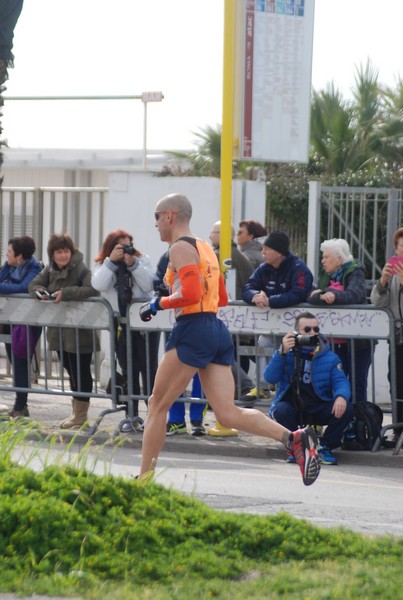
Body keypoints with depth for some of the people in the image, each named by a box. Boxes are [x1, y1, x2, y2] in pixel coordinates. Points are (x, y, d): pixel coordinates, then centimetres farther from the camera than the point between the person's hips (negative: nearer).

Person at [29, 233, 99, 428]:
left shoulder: (81, 269, -14)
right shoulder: (50, 269, 9)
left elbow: (92, 289, -27)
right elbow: (33, 284, 12)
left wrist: (66, 293, -31)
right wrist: (40, 292, -12)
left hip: (79, 331, -7)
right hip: (59, 331, 7)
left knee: (81, 371, 0)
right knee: (70, 369, 15)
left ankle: (81, 413, 8)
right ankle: (76, 410, 26)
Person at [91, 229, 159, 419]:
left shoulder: (142, 260, 2)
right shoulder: (103, 265, 5)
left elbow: (149, 285, -11)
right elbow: (98, 285, -15)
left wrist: (133, 264, -19)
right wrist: (112, 261, -19)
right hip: (121, 324, 2)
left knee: (148, 368, -2)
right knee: (128, 370, 6)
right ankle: (132, 415, 11)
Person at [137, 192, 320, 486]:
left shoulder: (180, 247, -7)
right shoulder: (205, 247, 21)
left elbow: (190, 294, -20)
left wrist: (158, 304, -6)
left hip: (193, 332, -8)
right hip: (218, 332, 8)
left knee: (157, 405, 5)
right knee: (227, 413, -2)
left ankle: (144, 479, 10)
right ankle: (294, 438, -20)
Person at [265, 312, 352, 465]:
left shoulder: (330, 357, 7)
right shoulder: (287, 353, 4)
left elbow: (341, 381, -6)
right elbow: (270, 378, -9)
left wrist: (341, 396, -30)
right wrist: (282, 352, -21)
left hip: (319, 409, 1)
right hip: (292, 408, -1)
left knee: (346, 408, -25)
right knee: (280, 410, -35)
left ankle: (325, 448, -4)